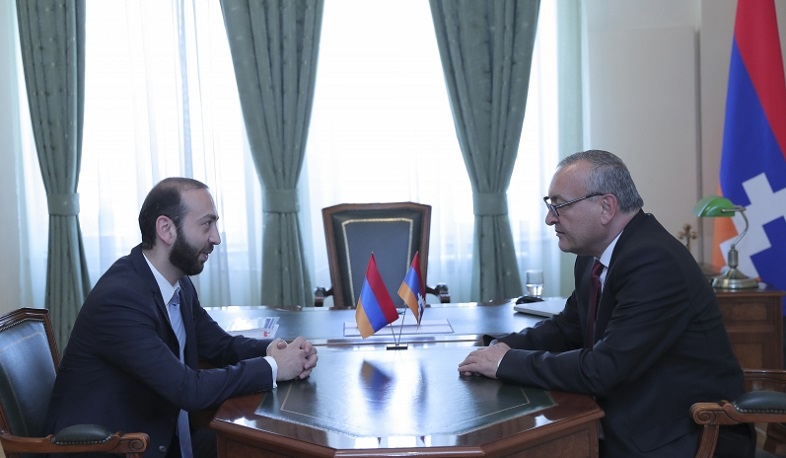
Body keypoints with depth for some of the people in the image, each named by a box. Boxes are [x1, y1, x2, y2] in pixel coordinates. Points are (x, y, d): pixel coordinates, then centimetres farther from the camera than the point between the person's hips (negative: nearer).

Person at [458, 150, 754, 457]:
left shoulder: (654, 262, -24)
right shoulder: (593, 256, 3)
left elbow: (600, 370, -27)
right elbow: (567, 327, 15)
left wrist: (507, 362, -17)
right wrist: (505, 347, -4)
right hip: (627, 424, 7)